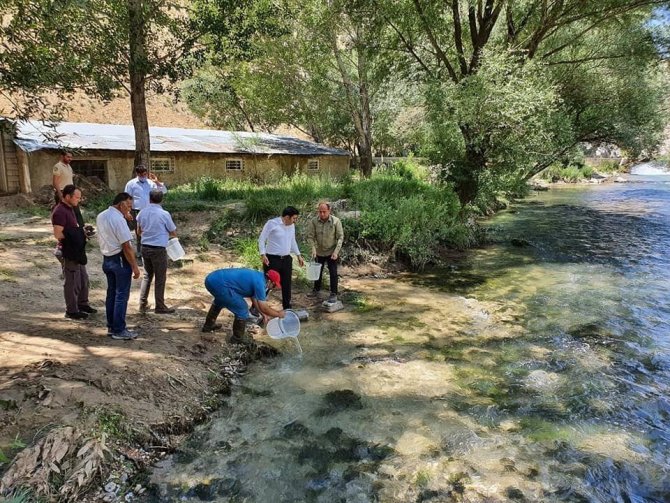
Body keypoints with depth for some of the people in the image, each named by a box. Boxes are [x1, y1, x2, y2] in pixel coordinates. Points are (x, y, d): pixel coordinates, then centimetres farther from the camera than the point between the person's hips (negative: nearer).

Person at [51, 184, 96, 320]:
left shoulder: (70, 208, 11)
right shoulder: (60, 212, -19)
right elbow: (58, 234, -24)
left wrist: (81, 231, 4)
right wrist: (77, 233, -17)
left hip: (77, 251, 10)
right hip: (68, 252, -10)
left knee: (83, 278, 20)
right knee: (72, 282, 2)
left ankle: (82, 304, 34)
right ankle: (71, 311, 15)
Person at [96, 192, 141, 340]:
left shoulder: (100, 216, 8)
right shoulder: (119, 219, -19)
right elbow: (127, 246, -21)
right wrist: (135, 267, -17)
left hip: (106, 258, 9)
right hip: (120, 260, -9)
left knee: (111, 293, 16)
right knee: (121, 295, -1)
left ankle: (111, 327, 26)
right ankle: (119, 330, 5)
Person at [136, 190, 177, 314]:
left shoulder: (142, 212, 2)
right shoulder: (164, 214, -14)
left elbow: (139, 232, 13)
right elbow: (174, 234, -4)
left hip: (145, 247, 6)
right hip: (158, 249, -5)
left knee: (147, 276, 18)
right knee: (160, 279, 5)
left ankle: (143, 304, 21)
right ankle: (160, 307, 12)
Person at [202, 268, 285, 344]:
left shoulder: (256, 276, 19)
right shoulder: (259, 282, -7)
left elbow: (254, 298, 33)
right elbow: (263, 308, -4)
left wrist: (263, 314, 38)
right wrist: (278, 314, 12)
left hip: (211, 278, 10)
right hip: (219, 283, -10)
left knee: (220, 299, 39)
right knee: (242, 310, 3)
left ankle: (208, 325, 54)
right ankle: (237, 339, 18)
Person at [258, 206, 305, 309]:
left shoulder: (292, 225, 7)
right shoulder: (272, 223, -13)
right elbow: (261, 239, -10)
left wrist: (298, 255, 18)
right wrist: (263, 254, -20)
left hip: (286, 259, 6)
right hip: (272, 259, -6)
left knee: (286, 285, 13)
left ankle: (287, 307, 28)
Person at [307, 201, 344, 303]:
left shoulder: (336, 221, -18)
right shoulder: (313, 221, -15)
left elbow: (340, 237, -13)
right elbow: (310, 236, -11)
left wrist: (336, 251, -21)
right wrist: (313, 248, -26)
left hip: (332, 252, -2)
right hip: (319, 252, 3)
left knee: (333, 273, -3)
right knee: (318, 271, 18)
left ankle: (334, 294, 9)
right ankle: (316, 289, 38)